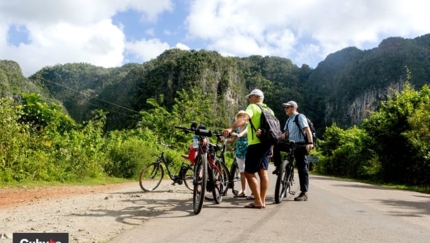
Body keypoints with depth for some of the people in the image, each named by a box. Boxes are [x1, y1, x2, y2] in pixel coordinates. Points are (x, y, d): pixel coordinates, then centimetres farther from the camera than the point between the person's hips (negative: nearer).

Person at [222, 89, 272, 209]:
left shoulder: (253, 107, -6)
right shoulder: (268, 110, 18)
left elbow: (244, 119, -26)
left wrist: (230, 128, -40)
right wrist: (271, 147, 22)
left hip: (256, 145, -8)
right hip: (267, 144, 8)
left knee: (249, 173, -2)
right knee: (263, 172, 9)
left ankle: (258, 202, -3)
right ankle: (262, 201, 12)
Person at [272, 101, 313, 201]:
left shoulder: (300, 117, -7)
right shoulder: (289, 120, 18)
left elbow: (307, 130, -18)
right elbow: (286, 134, 16)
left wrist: (310, 143, -30)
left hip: (300, 145, -8)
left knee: (302, 168, -6)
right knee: (276, 146, -9)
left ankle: (304, 193, -3)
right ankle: (279, 166, 0)